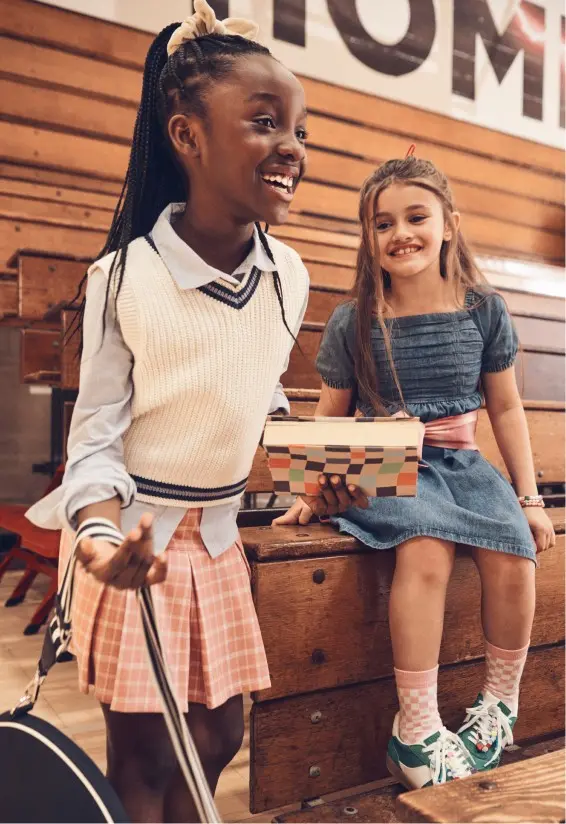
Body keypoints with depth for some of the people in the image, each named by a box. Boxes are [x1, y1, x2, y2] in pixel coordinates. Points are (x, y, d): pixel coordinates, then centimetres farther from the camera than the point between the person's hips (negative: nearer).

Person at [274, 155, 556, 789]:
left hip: (461, 462, 3)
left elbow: (505, 408, 11)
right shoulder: (352, 322, -1)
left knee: (513, 557, -23)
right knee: (426, 549, -32)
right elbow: (329, 418, 6)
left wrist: (529, 498, 9)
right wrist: (314, 491, -6)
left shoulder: (484, 310, 5)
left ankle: (499, 703, 5)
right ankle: (417, 734, -18)